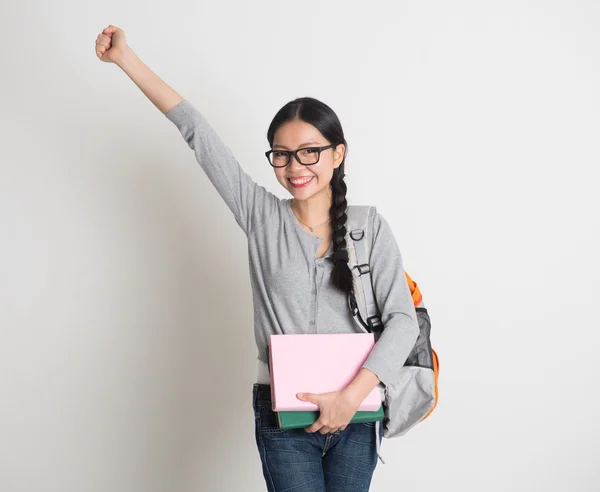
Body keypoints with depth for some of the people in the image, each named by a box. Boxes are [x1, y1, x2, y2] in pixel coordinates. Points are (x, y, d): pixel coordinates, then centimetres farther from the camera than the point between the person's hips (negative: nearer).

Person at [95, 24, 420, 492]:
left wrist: (353, 395, -19)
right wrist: (126, 59, -2)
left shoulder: (369, 226, -2)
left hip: (356, 413, 0)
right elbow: (198, 133, -3)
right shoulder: (261, 216, 0)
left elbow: (403, 318, -8)